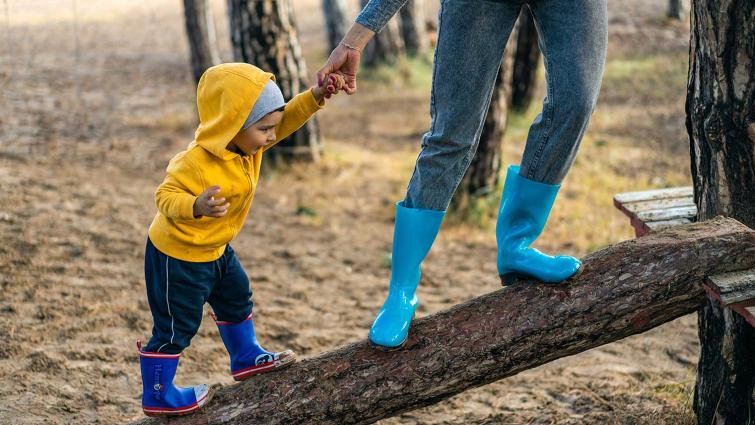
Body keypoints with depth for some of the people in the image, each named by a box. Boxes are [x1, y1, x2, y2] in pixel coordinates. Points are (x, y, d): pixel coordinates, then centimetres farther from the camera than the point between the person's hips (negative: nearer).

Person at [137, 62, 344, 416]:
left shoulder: (245, 142, -9)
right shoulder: (196, 163, -34)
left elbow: (286, 120, -2)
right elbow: (166, 197, -33)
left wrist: (315, 97, -17)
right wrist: (197, 206, -53)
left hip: (213, 248, 9)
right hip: (178, 254, -9)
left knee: (236, 298, 25)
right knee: (177, 325, 2)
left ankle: (246, 357, 46)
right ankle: (157, 396, 17)